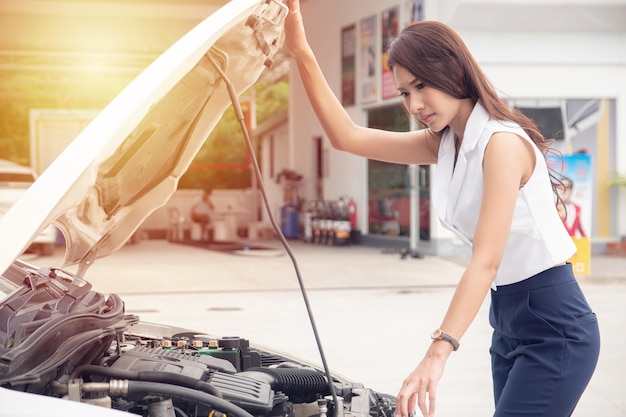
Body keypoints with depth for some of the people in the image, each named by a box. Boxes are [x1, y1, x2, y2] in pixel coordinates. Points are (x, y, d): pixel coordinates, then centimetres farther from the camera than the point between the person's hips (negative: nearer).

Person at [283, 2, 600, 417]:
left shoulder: (503, 142, -19)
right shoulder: (445, 143, 8)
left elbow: (486, 260, -29)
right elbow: (347, 136, 5)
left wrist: (437, 354, -38)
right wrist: (301, 52, -1)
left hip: (553, 325, -9)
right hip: (508, 318, 9)